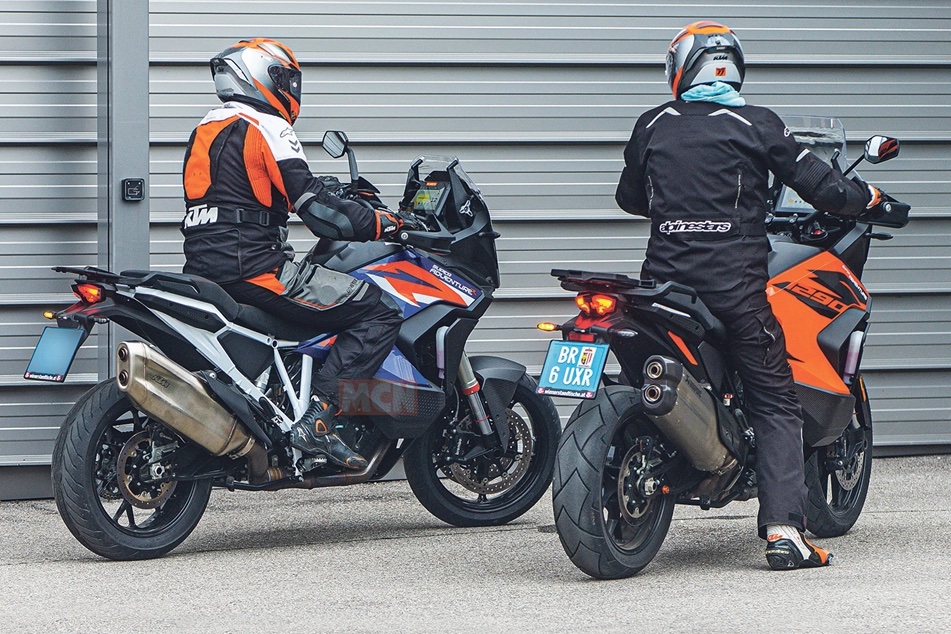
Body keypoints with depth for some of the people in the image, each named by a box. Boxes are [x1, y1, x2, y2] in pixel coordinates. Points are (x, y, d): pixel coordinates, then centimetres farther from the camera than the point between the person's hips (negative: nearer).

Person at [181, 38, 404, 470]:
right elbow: (316, 208, -14)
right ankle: (318, 419, -23)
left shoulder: (207, 129, 21)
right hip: (254, 268, -10)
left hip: (202, 269, 10)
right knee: (378, 315, -12)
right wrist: (382, 223, -3)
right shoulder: (265, 126, -7)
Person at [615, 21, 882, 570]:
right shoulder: (756, 125, 0)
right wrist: (870, 196, 20)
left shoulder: (653, 126, 9)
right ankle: (784, 529, -13)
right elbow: (820, 187, 0)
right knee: (776, 403, 0)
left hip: (664, 275, 3)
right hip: (735, 285, -3)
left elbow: (629, 198, 23)